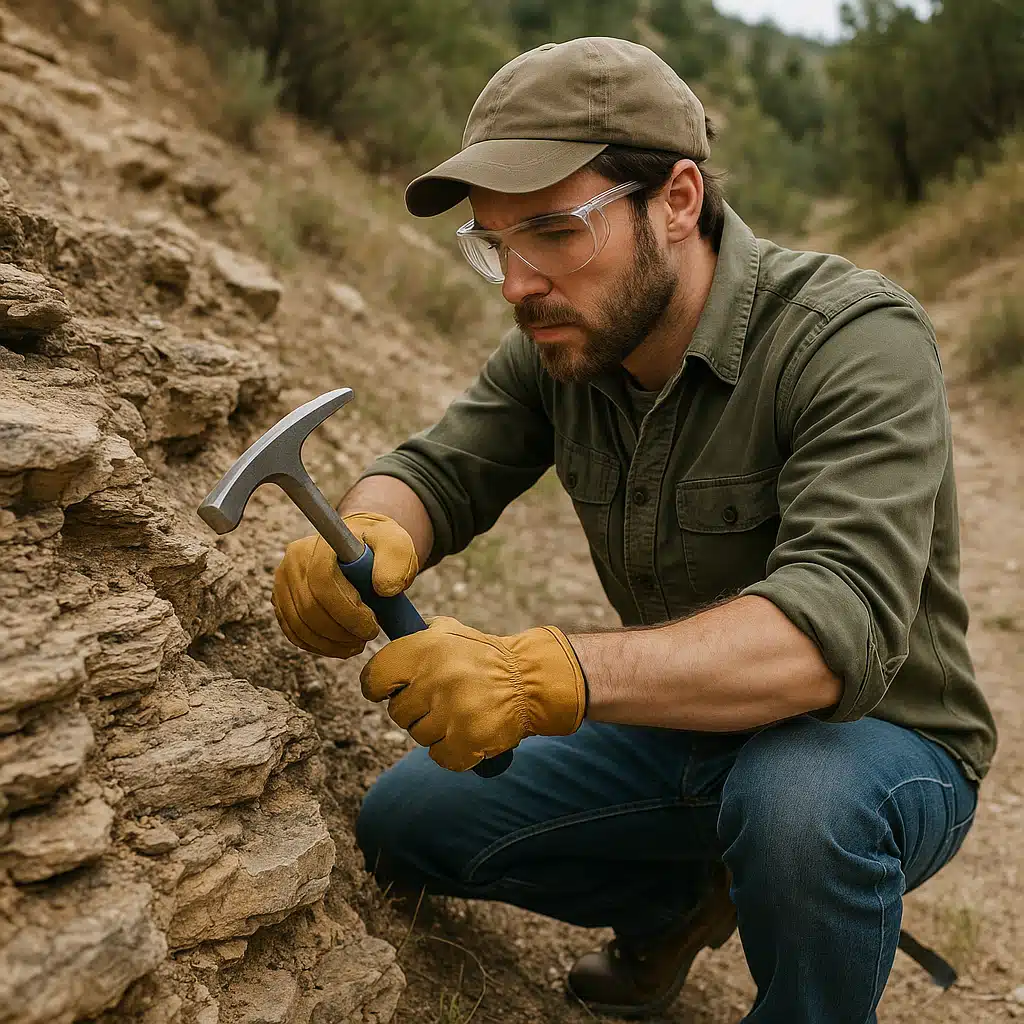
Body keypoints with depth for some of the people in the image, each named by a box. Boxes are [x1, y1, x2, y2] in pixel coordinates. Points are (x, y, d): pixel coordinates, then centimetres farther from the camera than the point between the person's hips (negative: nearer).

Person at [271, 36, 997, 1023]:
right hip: (679, 729, 6)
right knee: (401, 824, 1)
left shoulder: (857, 338, -27)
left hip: (875, 740, -5)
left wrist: (551, 673, -52)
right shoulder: (560, 344, -7)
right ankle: (680, 898, 21)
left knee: (796, 799, -40)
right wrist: (368, 538, -32)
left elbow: (841, 622, -39)